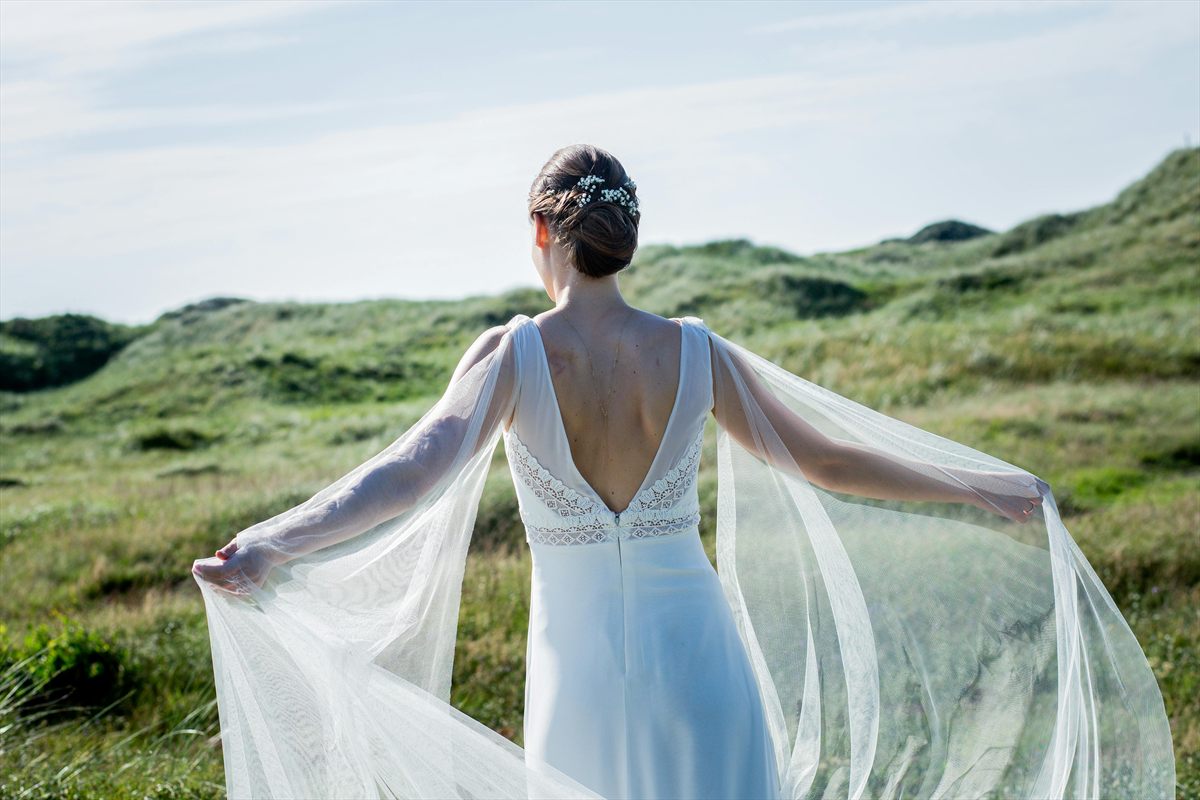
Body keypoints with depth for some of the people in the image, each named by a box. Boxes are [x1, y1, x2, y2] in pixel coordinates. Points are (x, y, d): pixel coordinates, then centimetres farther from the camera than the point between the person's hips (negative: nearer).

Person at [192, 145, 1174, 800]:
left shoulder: (511, 353, -11)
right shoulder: (697, 353, -4)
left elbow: (421, 464, -27)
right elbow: (829, 459, 2)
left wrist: (269, 547, -34)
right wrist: (990, 493, 13)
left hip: (583, 673, -1)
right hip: (701, 654, 1)